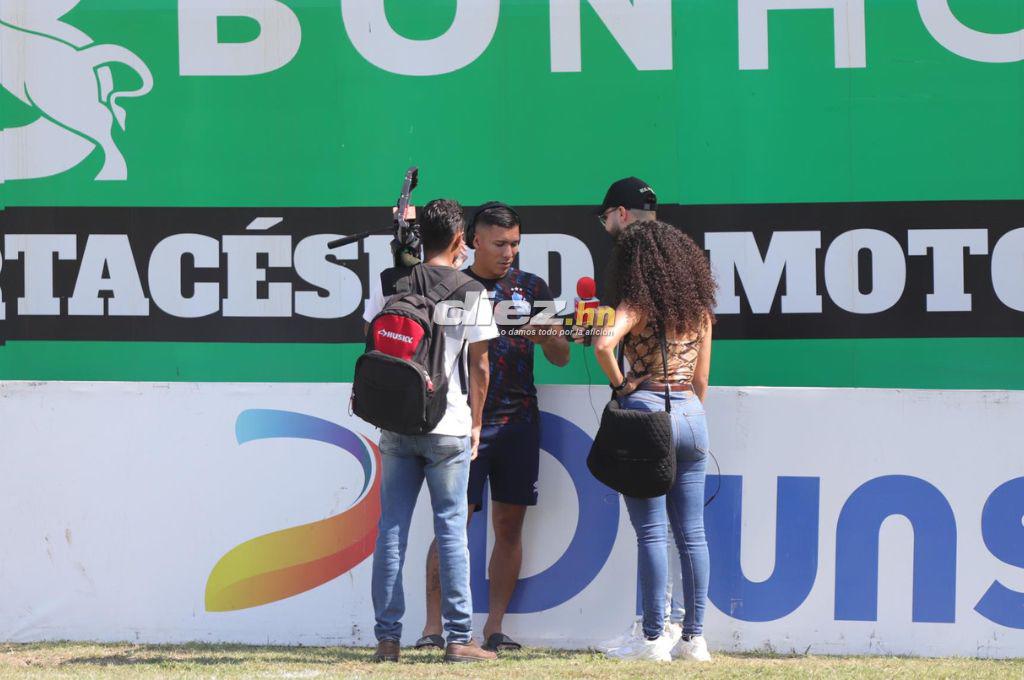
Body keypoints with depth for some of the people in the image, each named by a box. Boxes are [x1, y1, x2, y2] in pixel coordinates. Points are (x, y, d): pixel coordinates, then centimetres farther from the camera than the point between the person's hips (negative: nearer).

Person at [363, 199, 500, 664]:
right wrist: (476, 421, 11)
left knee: (391, 530, 5)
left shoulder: (391, 284, 3)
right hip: (449, 426, -2)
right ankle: (459, 638, 1)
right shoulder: (471, 293, -4)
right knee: (451, 530, 2)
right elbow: (479, 365, -1)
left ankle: (388, 637, 4)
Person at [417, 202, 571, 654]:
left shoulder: (531, 288, 11)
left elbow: (561, 358, 11)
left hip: (518, 421, 3)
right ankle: (433, 625, -3)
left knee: (509, 526, 2)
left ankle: (494, 626, 6)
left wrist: (544, 337, -10)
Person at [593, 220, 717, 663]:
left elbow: (604, 343, -24)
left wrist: (619, 385, -10)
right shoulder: (700, 310, 11)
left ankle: (654, 638, -5)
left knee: (651, 531, -4)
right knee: (691, 533, 7)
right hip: (691, 415, 5)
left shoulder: (638, 304, -7)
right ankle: (694, 637, 7)